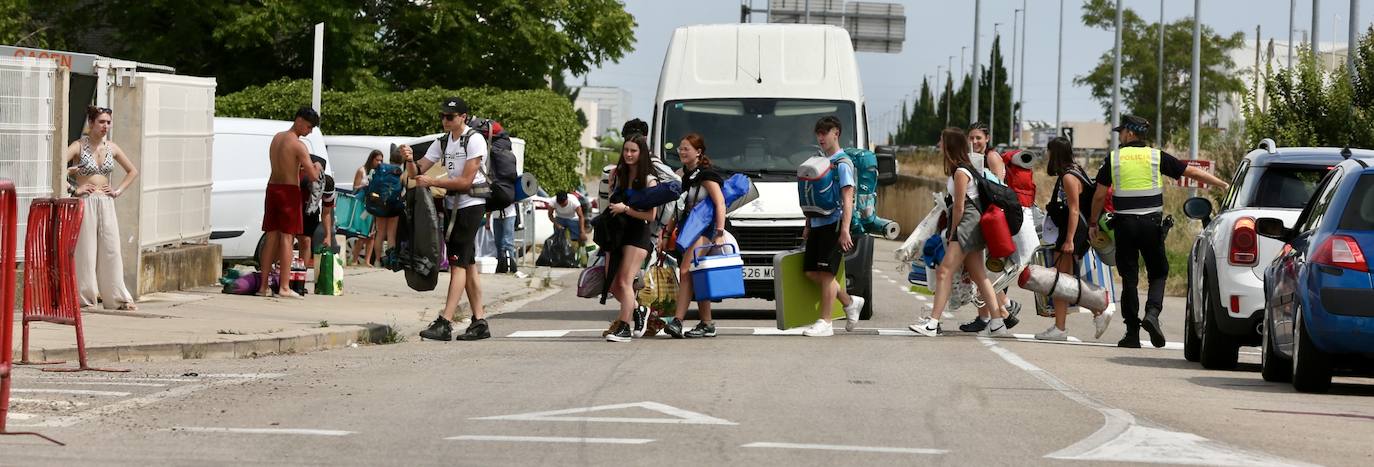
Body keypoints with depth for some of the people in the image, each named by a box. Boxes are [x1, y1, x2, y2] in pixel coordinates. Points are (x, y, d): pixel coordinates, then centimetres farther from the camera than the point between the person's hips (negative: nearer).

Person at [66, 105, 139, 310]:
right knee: (85, 249, -3)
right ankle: (85, 297, 2)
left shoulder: (111, 148, 9)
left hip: (106, 202, 5)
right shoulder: (79, 146, -5)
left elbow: (133, 172, 21)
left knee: (111, 250, 4)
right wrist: (74, 189, -17)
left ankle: (117, 298, 9)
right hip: (85, 202, -5)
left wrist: (118, 190, 9)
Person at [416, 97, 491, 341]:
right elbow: (418, 171, 7)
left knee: (458, 263, -13)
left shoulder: (474, 140, -12)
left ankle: (445, 323, -19)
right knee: (468, 264, 10)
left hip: (471, 205, -8)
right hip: (453, 206, 8)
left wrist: (432, 182, -19)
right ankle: (479, 322, 14)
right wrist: (409, 160, -14)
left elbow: (465, 181, -17)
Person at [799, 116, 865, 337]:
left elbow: (847, 198, -15)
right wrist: (807, 225, 22)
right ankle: (850, 302, 22)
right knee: (812, 272, 7)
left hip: (833, 224, -9)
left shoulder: (842, 163, -8)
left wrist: (845, 229, -22)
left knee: (826, 273, -9)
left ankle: (825, 323, -7)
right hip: (817, 224, 9)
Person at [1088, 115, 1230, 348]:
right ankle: (1152, 313, -13)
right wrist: (1224, 184, 13)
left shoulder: (1114, 158, 2)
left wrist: (1093, 222, 16)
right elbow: (1193, 172, 6)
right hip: (1151, 222, 0)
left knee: (1129, 278, 5)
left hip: (1124, 224, 0)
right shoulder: (1156, 157, 3)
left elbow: (1099, 195, 3)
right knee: (1158, 273, 12)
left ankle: (1132, 333, 4)